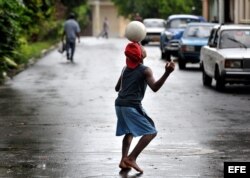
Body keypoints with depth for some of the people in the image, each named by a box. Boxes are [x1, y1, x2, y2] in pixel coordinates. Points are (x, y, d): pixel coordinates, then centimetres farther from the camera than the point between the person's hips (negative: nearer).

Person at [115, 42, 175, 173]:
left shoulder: (125, 69, 15)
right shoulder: (145, 70, -7)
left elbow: (117, 88, 23)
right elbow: (154, 87, -22)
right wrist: (167, 73, -30)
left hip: (119, 104, 8)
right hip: (132, 106, -8)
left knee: (129, 132, 24)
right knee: (151, 132, -3)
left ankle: (124, 160, 13)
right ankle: (131, 159, -12)